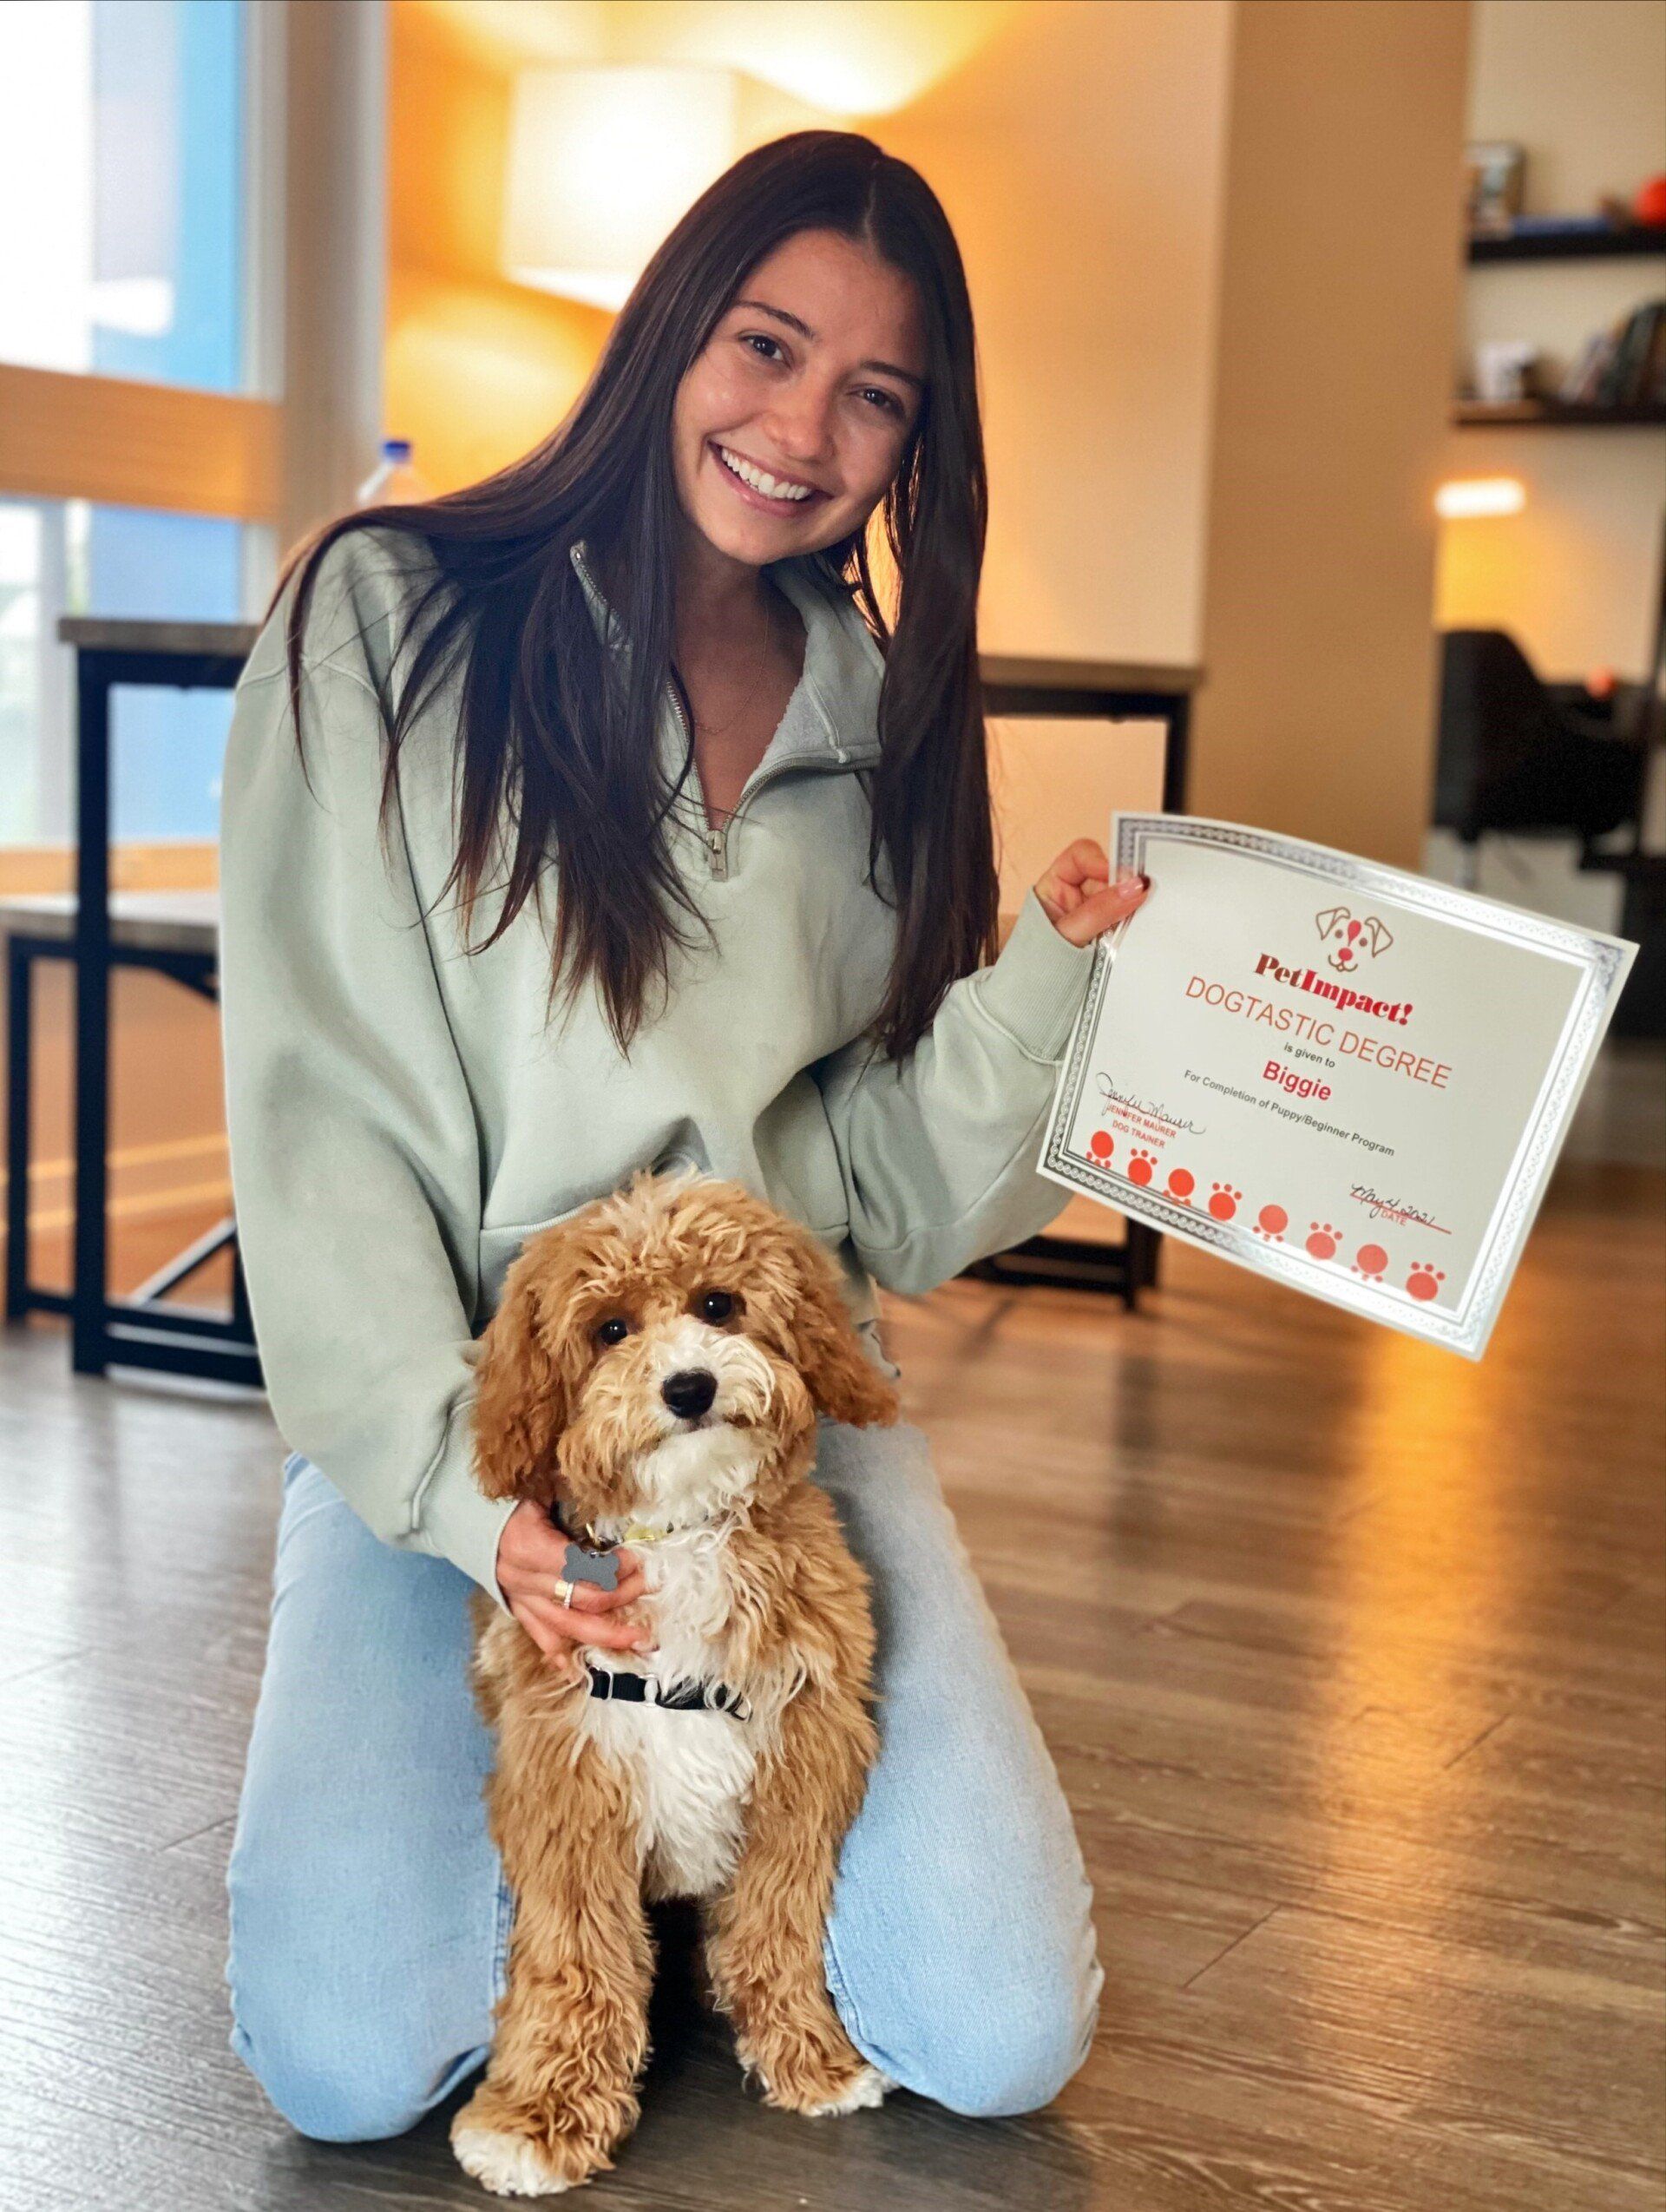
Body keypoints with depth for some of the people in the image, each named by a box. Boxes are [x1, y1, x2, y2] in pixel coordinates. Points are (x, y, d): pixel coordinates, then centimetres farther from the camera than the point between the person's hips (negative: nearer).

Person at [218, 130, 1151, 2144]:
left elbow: (882, 1186, 4)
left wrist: (1043, 984, -14)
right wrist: (464, 1482, -20)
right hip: (439, 1406, -2)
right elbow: (318, 1107, -10)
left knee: (997, 2041, -12)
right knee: (350, 2058, -20)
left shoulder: (880, 717, 7)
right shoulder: (391, 620, -5)